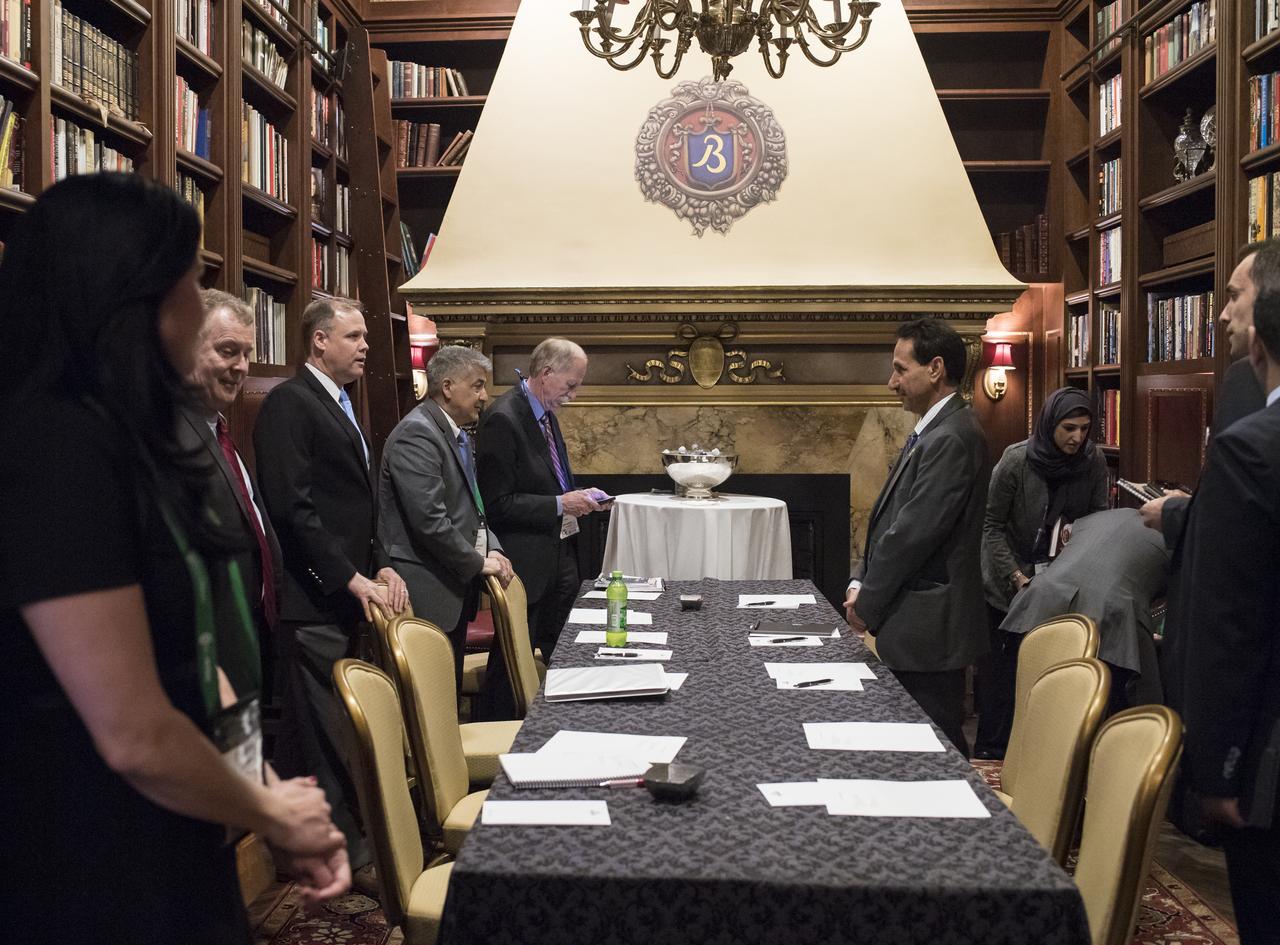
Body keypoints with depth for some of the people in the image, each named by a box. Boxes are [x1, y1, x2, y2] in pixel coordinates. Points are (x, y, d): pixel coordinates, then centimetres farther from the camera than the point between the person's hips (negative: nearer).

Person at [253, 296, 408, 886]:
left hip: (352, 593, 9)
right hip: (316, 598, -9)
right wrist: (353, 579, -17)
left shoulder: (339, 406, 19)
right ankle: (348, 852, 10)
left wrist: (381, 566, 11)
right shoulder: (289, 403, -11)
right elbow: (292, 506, -19)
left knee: (337, 727, 13)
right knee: (327, 731, 0)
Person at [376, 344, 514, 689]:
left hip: (454, 589, 10)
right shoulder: (416, 434, -16)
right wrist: (479, 563, -12)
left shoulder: (455, 434, 16)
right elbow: (429, 520, -23)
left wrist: (491, 548, 6)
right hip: (427, 594, -10)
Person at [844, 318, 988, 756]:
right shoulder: (932, 432, 14)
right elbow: (893, 520, 16)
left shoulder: (950, 439, -19)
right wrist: (861, 582, 6)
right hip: (918, 623, 10)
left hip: (929, 627, -10)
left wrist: (867, 606, -11)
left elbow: (913, 533, -21)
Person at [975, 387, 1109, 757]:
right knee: (1001, 666, 2)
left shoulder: (1094, 461, -7)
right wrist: (1017, 577, -18)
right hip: (1009, 583, -3)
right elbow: (991, 525, -10)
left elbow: (1100, 516, 8)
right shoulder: (1016, 460, -17)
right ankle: (991, 751, 13)